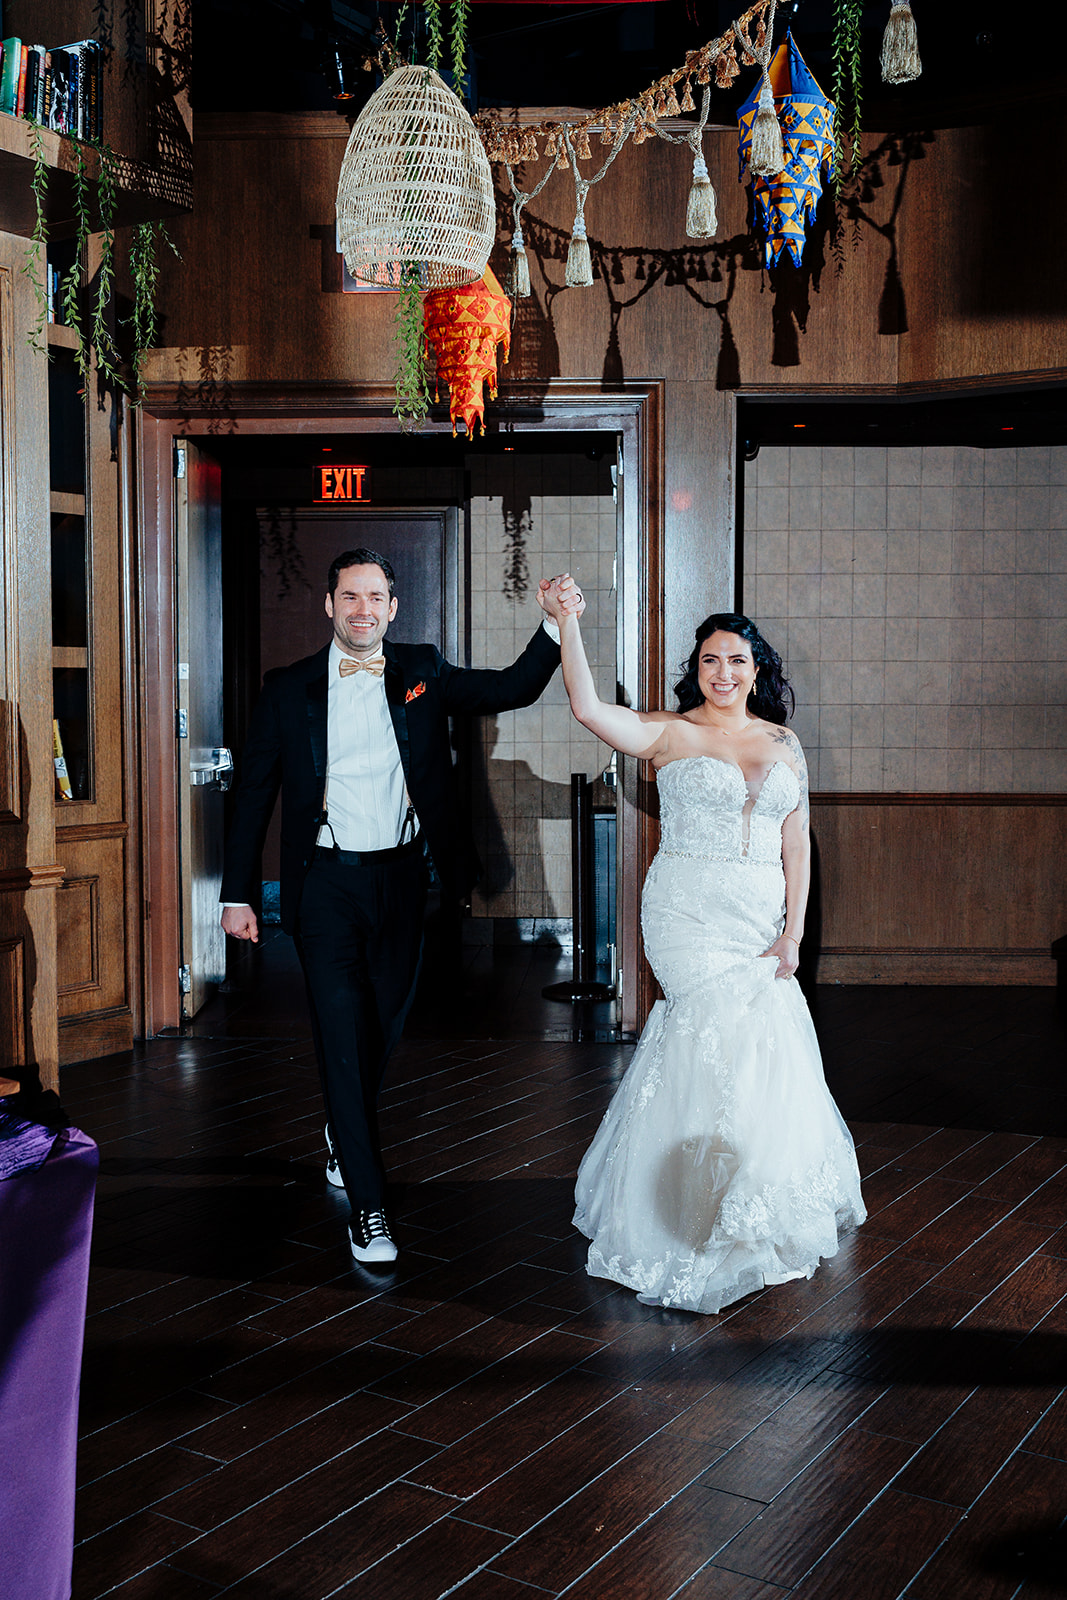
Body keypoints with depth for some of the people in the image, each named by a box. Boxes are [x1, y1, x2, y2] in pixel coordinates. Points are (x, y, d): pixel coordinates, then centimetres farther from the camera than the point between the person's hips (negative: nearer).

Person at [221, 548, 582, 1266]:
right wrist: (238, 894, 0)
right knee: (343, 1036, -6)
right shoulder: (289, 688, 1)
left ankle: (345, 1140, 44)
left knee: (384, 1026, 16)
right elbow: (255, 794, 3)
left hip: (402, 877, 2)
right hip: (327, 883, -2)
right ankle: (368, 1202, 2)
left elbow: (513, 689, 3)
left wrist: (555, 627, -13)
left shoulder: (422, 673, 5)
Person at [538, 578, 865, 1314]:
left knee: (697, 1046, 8)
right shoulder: (671, 734, -2)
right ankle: (733, 1229, 2)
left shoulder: (785, 744, 11)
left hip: (762, 919, 4)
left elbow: (796, 841, 9)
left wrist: (793, 931, 0)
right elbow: (589, 708, -18)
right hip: (689, 915, -4)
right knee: (738, 1039, -13)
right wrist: (568, 622, -27)